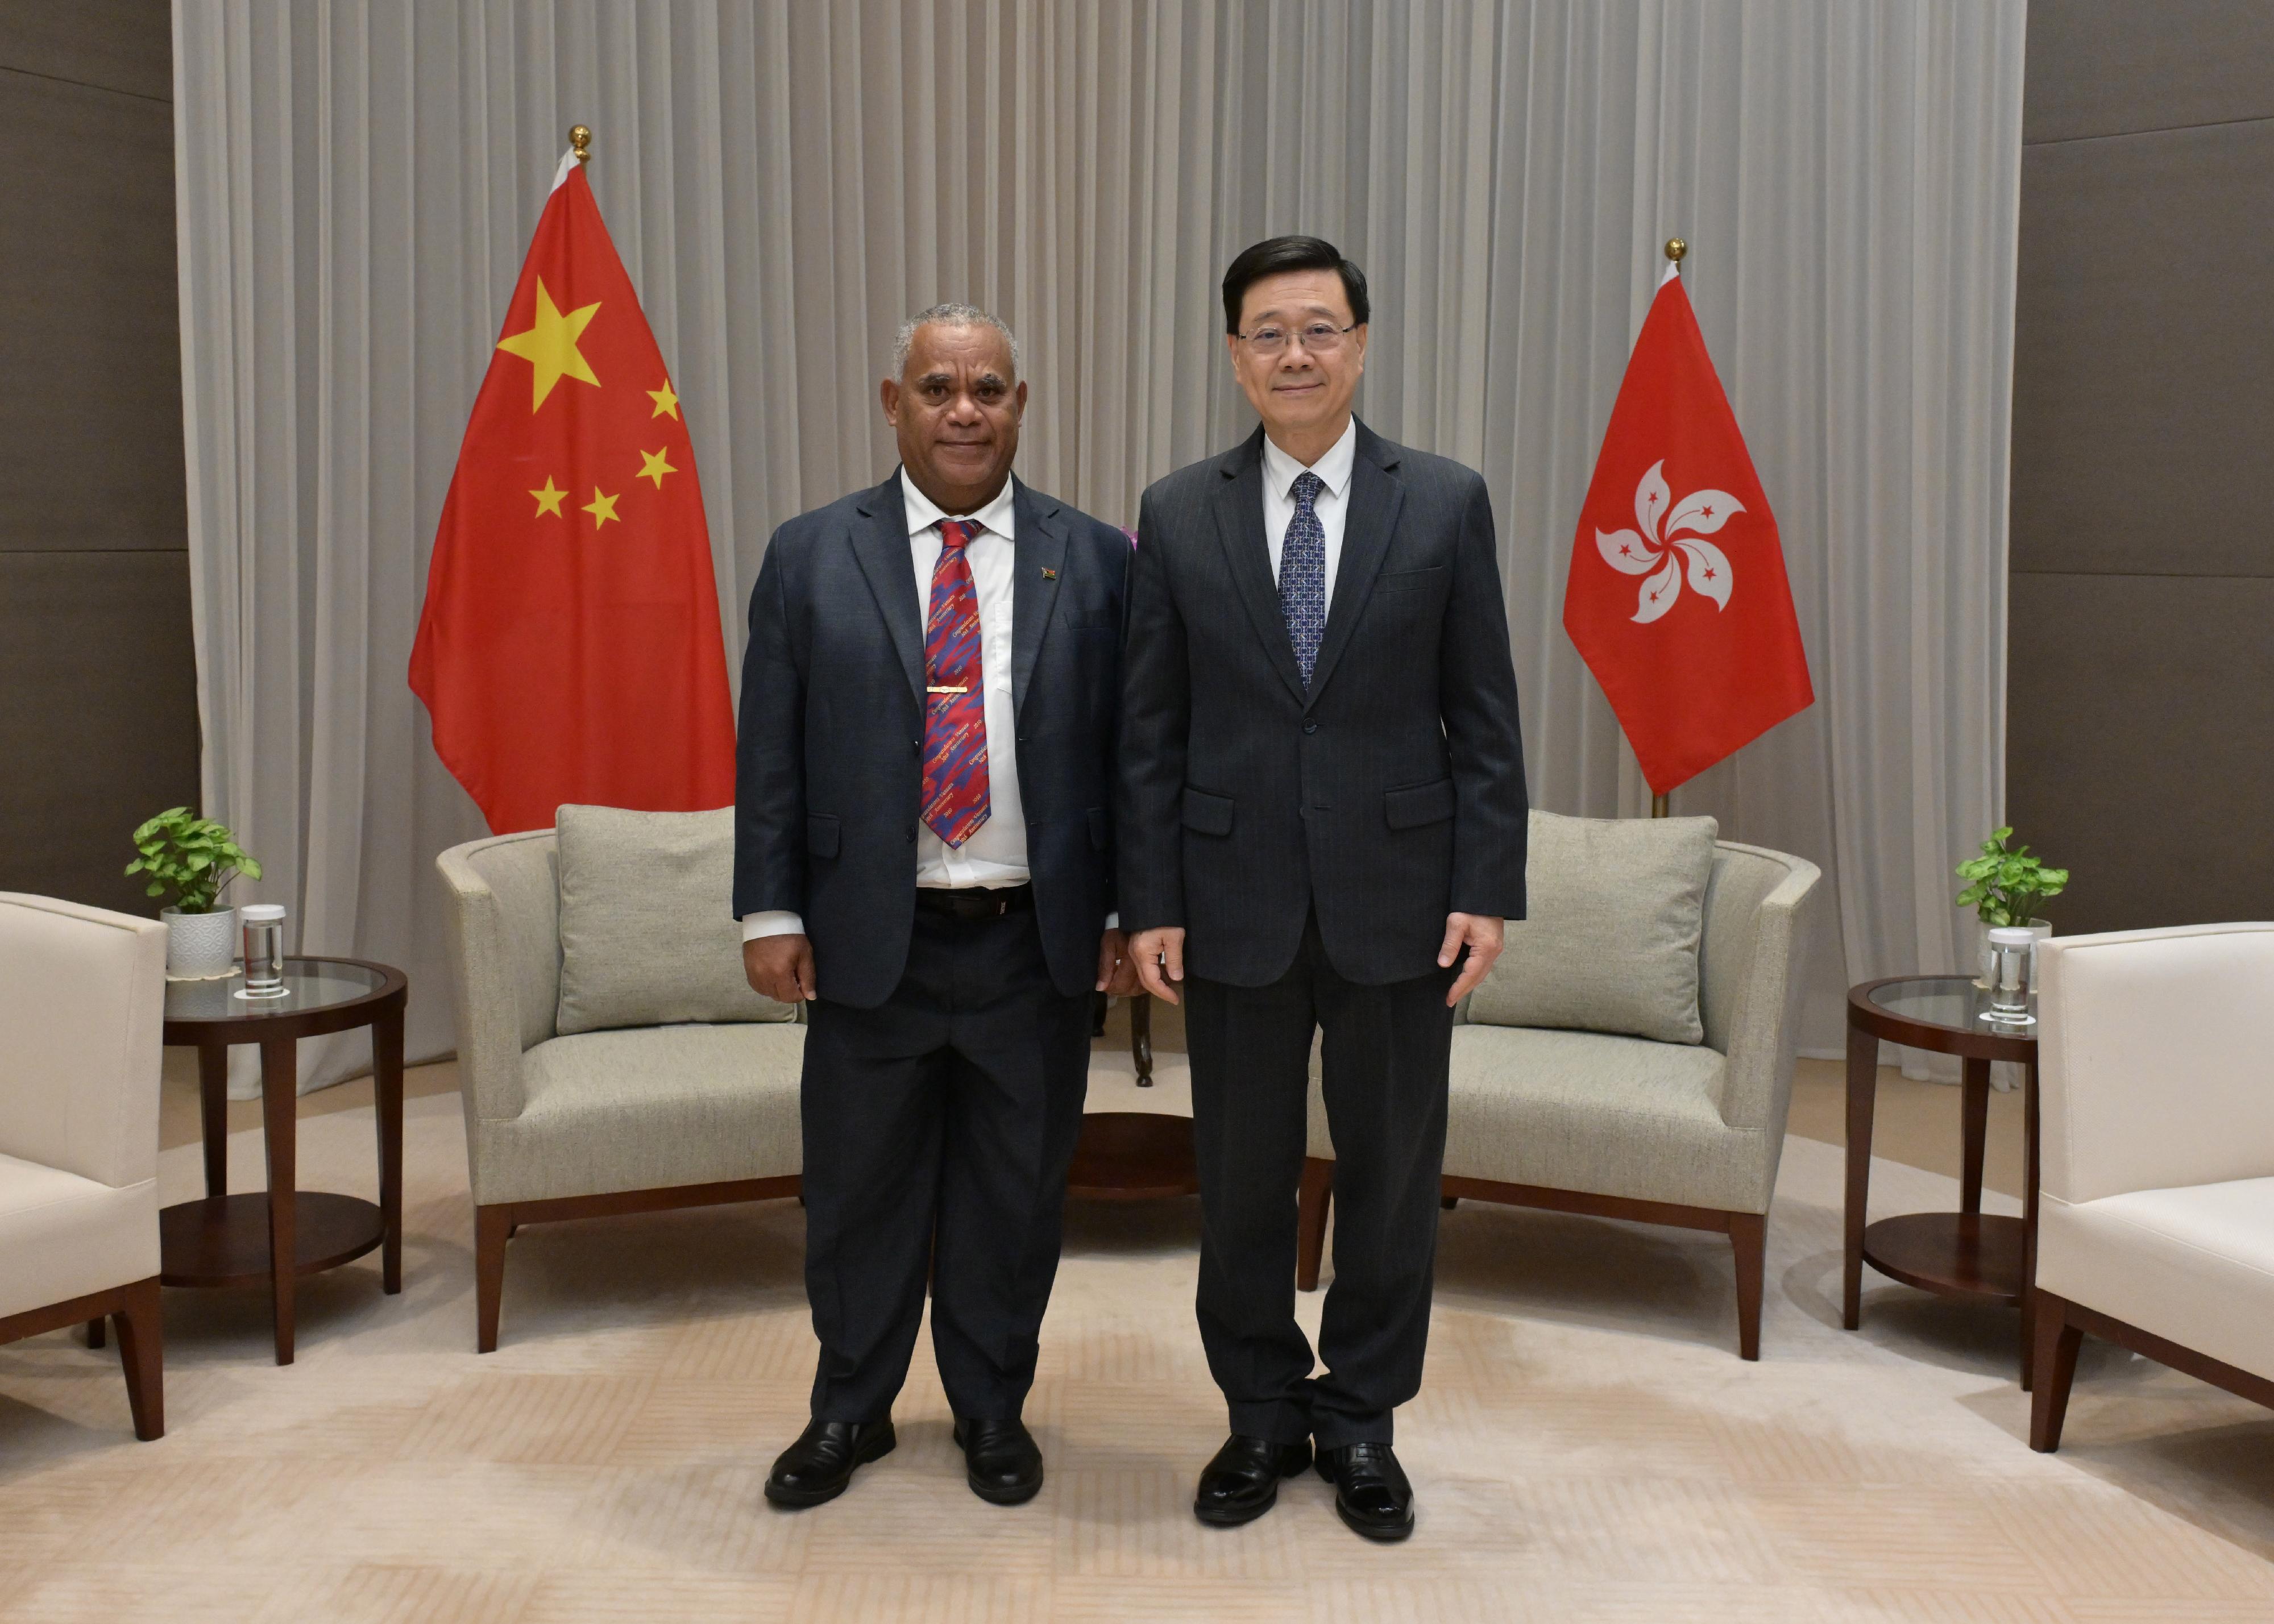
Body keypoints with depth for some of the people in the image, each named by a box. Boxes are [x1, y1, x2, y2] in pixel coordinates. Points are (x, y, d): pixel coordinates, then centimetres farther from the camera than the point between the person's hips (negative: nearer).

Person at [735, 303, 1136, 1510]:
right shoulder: (810, 556, 2)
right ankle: (849, 1411, 32)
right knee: (859, 1192, 12)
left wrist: (1126, 912, 0)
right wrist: (770, 913, -3)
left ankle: (993, 1409, 32)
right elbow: (770, 753, 2)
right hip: (869, 941, 0)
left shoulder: (1093, 559, 3)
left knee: (1013, 1193, 12)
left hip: (1037, 944, 0)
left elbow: (1127, 750, 4)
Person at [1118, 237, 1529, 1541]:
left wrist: (1487, 891, -6)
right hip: (1236, 904, 1)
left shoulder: (1447, 503, 1)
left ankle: (1361, 1420, 28)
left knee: (1394, 1173, 9)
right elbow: (1151, 732, 3)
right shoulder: (1178, 516, 3)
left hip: (1396, 900, 0)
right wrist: (1150, 903, -2)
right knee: (1243, 1176, 11)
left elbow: (1485, 718, 1)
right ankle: (1264, 1414, 29)